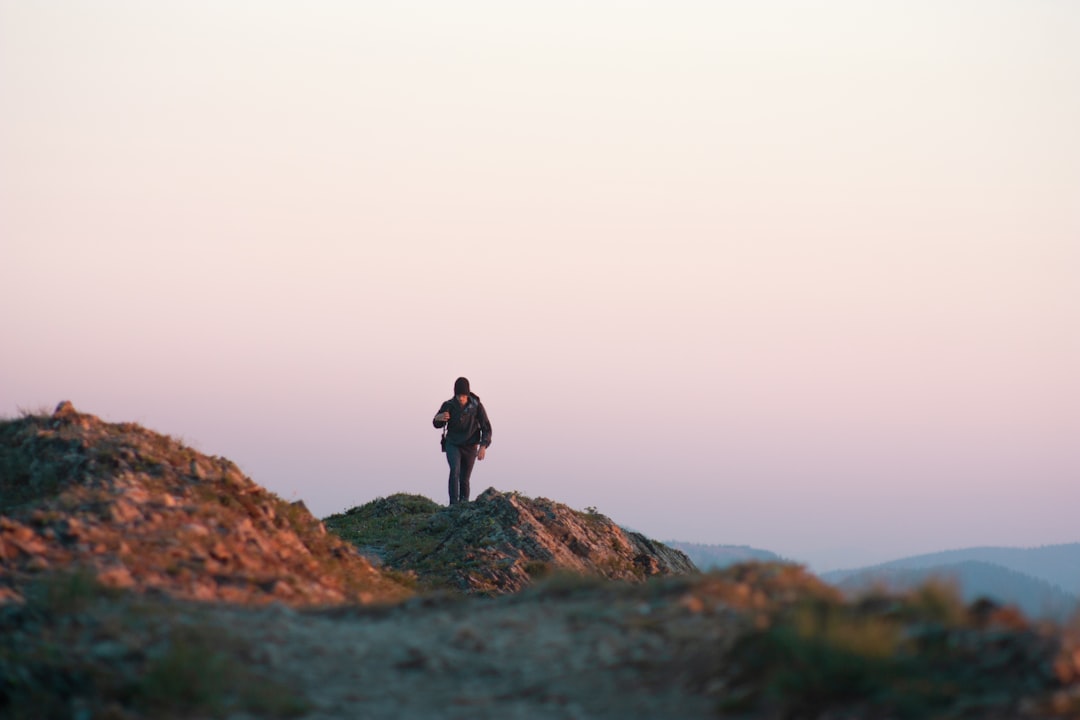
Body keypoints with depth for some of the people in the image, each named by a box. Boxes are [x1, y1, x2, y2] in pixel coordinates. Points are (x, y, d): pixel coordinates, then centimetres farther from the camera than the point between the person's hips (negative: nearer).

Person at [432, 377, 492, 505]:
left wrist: (483, 446, -25)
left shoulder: (476, 406, -15)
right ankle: (453, 504, -29)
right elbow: (437, 424, -1)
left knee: (464, 479, 3)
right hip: (453, 445, -1)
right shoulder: (449, 405, -14)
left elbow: (486, 427, -11)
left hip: (470, 446, 1)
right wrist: (439, 418, -26)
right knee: (455, 470, -25)